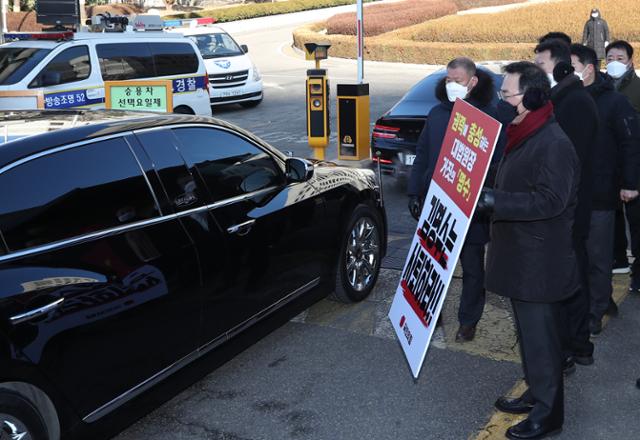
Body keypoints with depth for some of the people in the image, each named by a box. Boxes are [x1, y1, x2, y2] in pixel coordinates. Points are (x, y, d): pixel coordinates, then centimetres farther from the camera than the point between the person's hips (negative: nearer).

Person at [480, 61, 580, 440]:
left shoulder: (553, 143, -20)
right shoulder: (522, 136, 12)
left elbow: (550, 200, -27)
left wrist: (493, 201, -30)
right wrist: (490, 199, 9)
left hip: (540, 263, -10)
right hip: (521, 256, 10)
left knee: (540, 336, 1)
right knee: (529, 332, 20)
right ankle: (536, 394, 36)